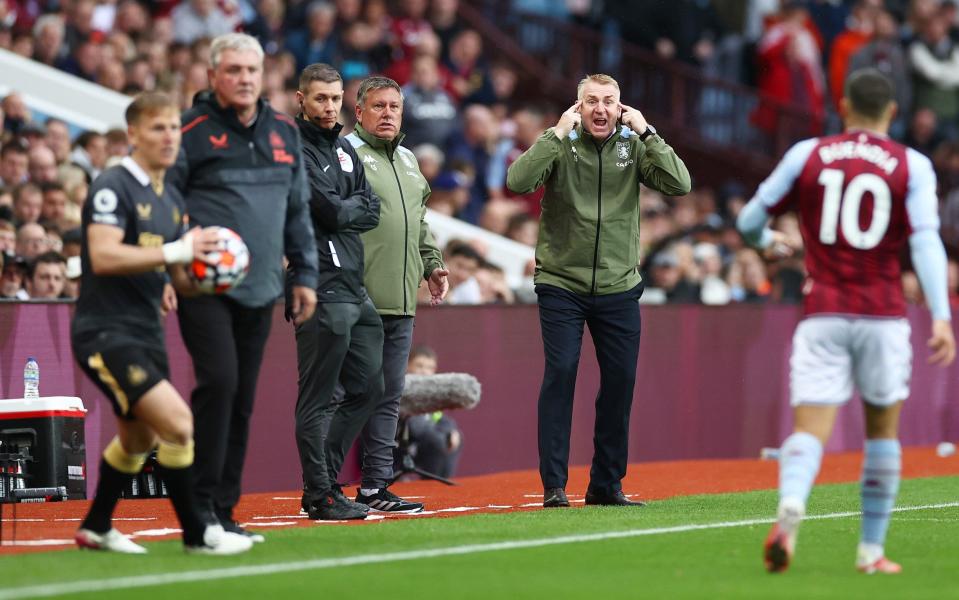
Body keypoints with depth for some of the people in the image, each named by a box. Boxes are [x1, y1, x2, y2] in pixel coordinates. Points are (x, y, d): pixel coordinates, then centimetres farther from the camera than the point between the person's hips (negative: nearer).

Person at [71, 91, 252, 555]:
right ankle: (195, 534, -9)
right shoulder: (113, 187, -13)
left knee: (140, 438, 19)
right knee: (177, 422, -19)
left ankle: (96, 527, 36)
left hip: (145, 333, 10)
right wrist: (176, 250, -28)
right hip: (106, 332, -10)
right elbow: (103, 256, -26)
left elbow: (180, 277, 17)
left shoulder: (172, 200, 13)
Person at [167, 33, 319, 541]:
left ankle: (223, 510, 12)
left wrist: (304, 275, 15)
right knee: (219, 380, -17)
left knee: (243, 400, 6)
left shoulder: (284, 133, 12)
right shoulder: (193, 132, -5)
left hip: (260, 290, 6)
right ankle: (200, 501, -8)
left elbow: (298, 210, 19)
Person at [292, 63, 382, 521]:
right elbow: (330, 210, -17)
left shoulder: (344, 151, 20)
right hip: (322, 290, -9)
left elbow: (372, 210, 12)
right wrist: (354, 208, 3)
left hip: (354, 289, 9)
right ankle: (320, 494, -2)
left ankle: (322, 478, 19)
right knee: (317, 397, -5)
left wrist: (342, 210, -5)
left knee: (367, 388, 13)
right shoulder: (296, 150, -8)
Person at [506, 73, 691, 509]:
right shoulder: (560, 144, -4)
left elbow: (679, 184, -12)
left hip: (618, 288, 3)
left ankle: (607, 484, 16)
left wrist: (646, 132, -14)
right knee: (560, 374, -8)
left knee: (620, 380, 5)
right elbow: (518, 182, -20)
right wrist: (558, 134, -19)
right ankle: (553, 485, -4)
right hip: (561, 284, -3)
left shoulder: (633, 146, 1)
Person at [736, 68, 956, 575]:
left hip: (821, 315, 0)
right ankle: (871, 549, 18)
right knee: (882, 429, 17)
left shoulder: (807, 154, 5)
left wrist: (768, 241, 33)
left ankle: (790, 507, -37)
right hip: (882, 317, 0)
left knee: (810, 429, -7)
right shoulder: (911, 166, 2)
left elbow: (749, 220, 9)